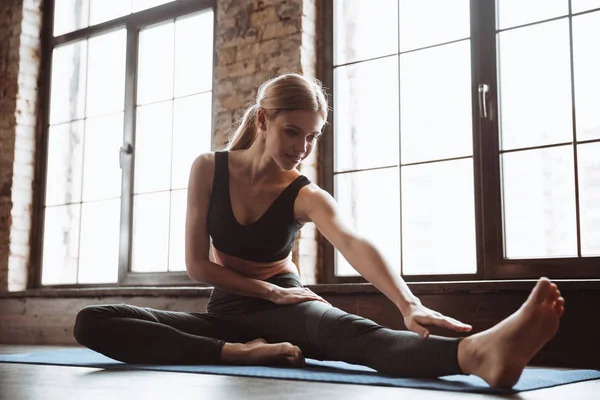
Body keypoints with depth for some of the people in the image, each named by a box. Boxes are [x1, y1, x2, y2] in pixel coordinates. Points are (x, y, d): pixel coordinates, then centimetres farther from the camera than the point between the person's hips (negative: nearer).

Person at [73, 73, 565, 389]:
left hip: (284, 309, -2)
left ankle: (476, 352, -70)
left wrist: (408, 304, -52)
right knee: (92, 323, -21)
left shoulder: (307, 196, -12)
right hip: (227, 309, 3)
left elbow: (354, 243, -34)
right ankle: (238, 353, -35)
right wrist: (270, 292, -14)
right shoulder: (209, 168, -7)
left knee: (342, 327, -41)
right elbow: (196, 262, -6)